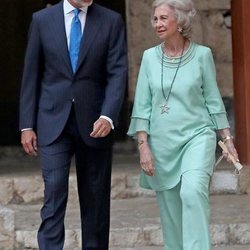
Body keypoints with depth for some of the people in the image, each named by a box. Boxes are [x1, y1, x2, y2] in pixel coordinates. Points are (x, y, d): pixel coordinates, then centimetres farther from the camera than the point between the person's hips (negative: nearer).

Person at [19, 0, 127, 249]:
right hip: (53, 122, -1)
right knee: (54, 193, -10)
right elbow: (31, 75, 5)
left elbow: (118, 73, -5)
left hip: (94, 124, 1)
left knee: (95, 198, 8)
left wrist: (108, 116, -19)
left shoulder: (111, 21, 2)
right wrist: (27, 125, 2)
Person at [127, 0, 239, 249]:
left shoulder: (202, 54, -1)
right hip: (161, 141, 3)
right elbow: (142, 106, 4)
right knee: (169, 208, 5)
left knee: (193, 191, -26)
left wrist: (227, 138, 2)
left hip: (196, 136, -3)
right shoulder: (150, 57, 4)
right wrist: (143, 145, -3)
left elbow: (213, 100, 5)